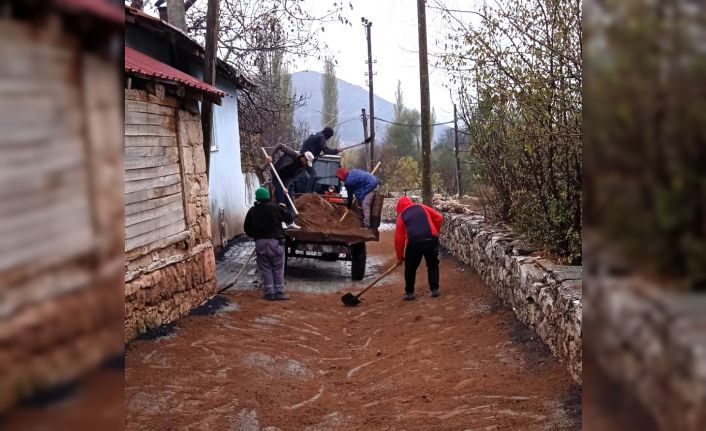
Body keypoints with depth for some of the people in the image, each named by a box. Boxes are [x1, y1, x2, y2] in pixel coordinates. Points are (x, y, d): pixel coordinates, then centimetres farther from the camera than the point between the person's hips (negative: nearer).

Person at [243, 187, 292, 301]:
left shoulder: (252, 211, 5)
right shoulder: (275, 207, -5)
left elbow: (247, 228, 8)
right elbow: (289, 219, 4)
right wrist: (282, 210, 22)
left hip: (260, 242, 3)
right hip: (275, 241, -3)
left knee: (266, 268, 9)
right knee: (278, 268, 5)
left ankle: (270, 292, 8)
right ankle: (279, 292, 5)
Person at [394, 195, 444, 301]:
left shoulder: (401, 216, 14)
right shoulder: (422, 207, 18)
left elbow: (399, 239, 12)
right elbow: (439, 218, 13)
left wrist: (400, 257, 19)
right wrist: (435, 232, 29)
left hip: (414, 243, -2)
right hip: (431, 240, 2)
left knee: (410, 268, 16)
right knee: (433, 265, 21)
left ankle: (409, 293, 17)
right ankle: (435, 289, 21)